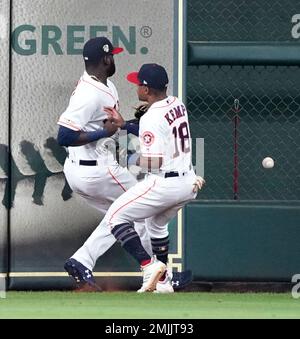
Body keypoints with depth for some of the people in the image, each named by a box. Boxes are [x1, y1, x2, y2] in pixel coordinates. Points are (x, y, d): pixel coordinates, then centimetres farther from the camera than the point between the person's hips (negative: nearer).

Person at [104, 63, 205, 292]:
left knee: (116, 217, 0)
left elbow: (153, 162, -23)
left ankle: (149, 265, -12)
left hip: (164, 184, -9)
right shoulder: (177, 104, 6)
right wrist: (124, 124, 17)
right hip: (188, 183, 9)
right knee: (157, 223, 31)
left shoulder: (151, 118, -20)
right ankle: (161, 281, 32)